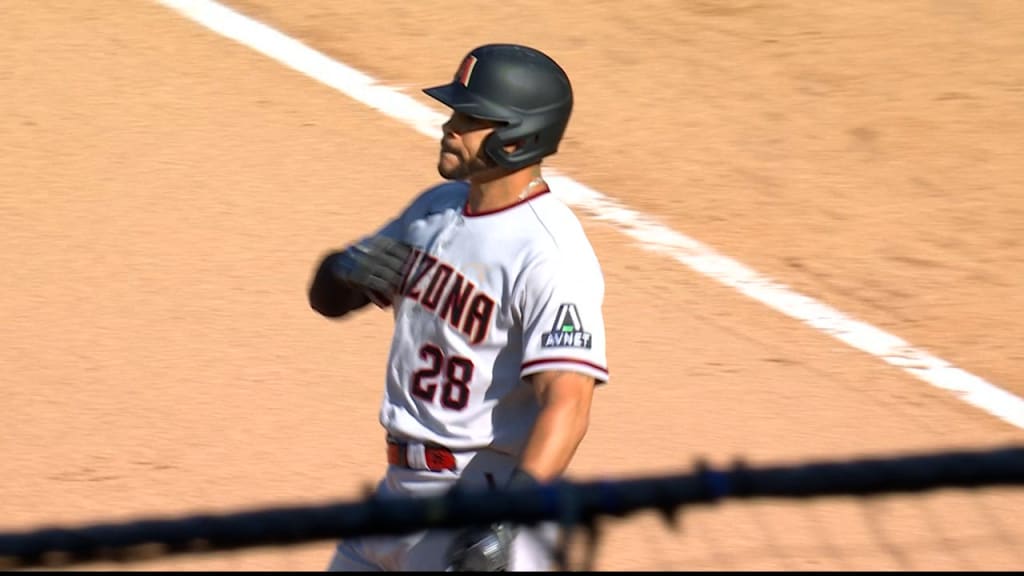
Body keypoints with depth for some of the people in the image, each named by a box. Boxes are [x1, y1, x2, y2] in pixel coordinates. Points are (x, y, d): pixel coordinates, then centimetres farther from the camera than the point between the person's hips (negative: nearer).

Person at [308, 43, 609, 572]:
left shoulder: (551, 255, -20)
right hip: (402, 488, 9)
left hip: (486, 492, -9)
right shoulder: (437, 207, 7)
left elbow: (566, 402, -30)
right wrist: (348, 271, -10)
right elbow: (329, 297, 15)